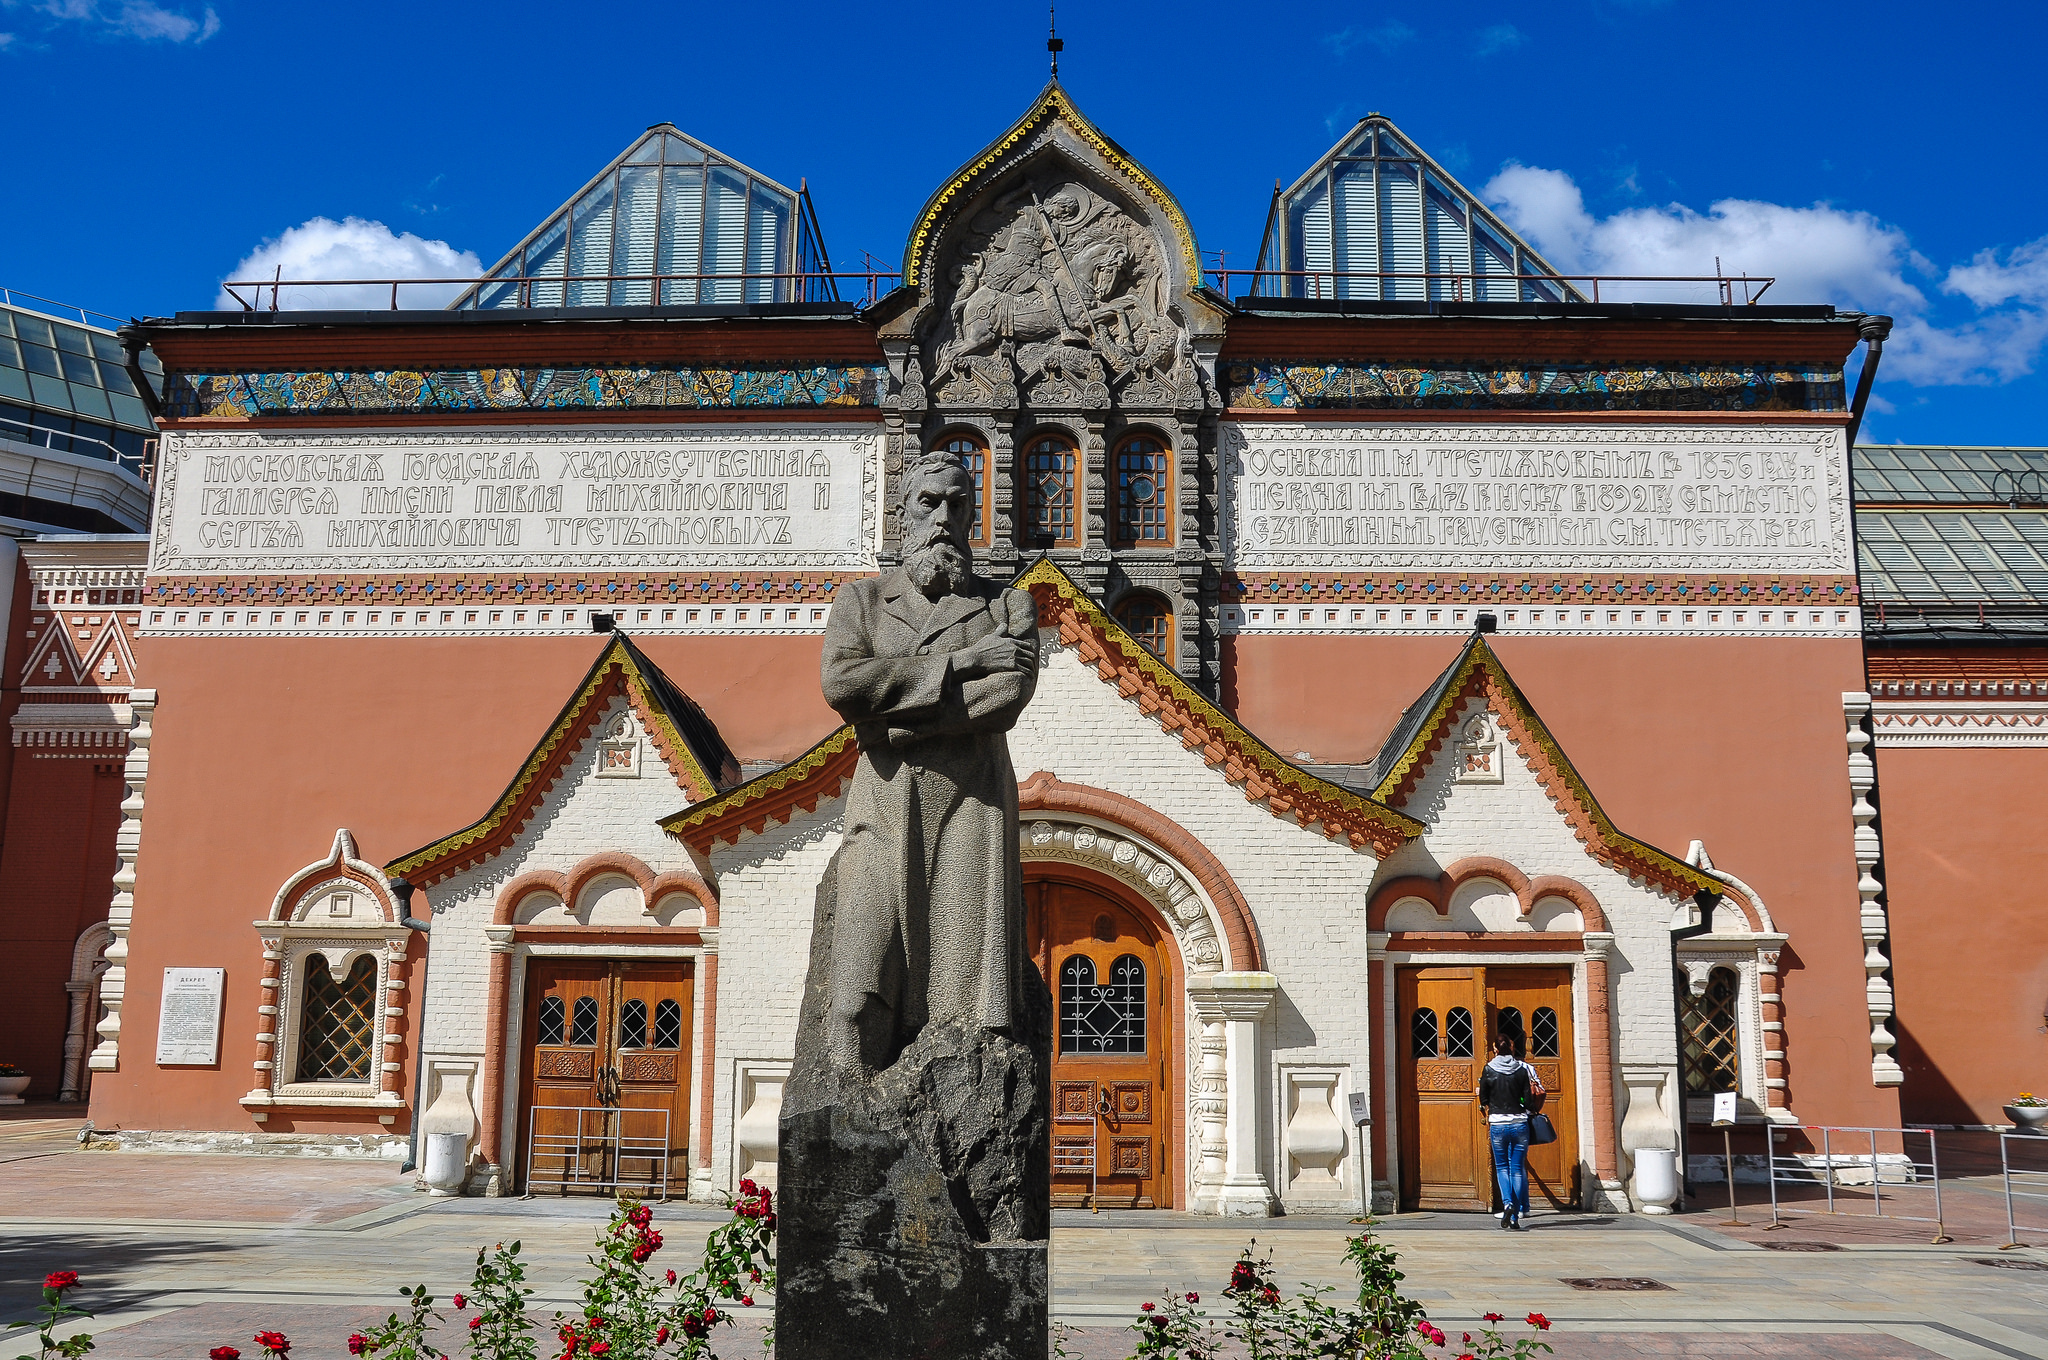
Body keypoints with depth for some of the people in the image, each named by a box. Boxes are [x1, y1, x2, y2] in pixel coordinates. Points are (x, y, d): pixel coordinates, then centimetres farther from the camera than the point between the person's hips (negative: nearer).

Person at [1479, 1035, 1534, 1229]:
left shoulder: (1489, 1070, -4)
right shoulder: (1522, 1069, -2)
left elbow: (1483, 1099, 4)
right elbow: (1527, 1099, -2)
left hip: (1498, 1124, -1)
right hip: (1520, 1123, 1)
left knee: (1502, 1167, 14)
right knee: (1517, 1168, 7)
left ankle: (1507, 1203, -11)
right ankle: (1515, 1216, 4)